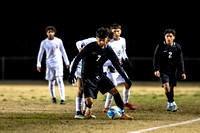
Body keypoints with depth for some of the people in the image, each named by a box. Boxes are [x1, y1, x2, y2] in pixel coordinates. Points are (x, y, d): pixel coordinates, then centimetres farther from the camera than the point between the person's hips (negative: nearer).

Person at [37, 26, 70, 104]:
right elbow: (40, 54, 9)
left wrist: (67, 62, 11)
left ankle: (62, 99, -19)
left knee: (60, 80, -14)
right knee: (51, 82, 6)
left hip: (58, 63, -1)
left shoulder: (58, 41, 1)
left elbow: (63, 52, 10)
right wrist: (38, 65, 4)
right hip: (49, 64, 1)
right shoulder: (44, 43, 2)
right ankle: (53, 97, 27)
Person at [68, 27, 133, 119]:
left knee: (114, 91, -7)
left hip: (99, 75, 5)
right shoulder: (90, 47, -16)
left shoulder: (108, 50, -2)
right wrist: (71, 74, -16)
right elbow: (77, 59, -11)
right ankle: (89, 107, 21)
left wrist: (126, 78, 2)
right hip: (87, 77, -5)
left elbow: (117, 65, 5)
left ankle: (122, 114, 4)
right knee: (89, 101, -17)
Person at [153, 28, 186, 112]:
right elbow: (156, 58, -3)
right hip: (163, 70, -3)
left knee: (171, 87, 4)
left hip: (173, 70, 3)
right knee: (166, 85, -20)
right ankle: (172, 103, -14)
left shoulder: (177, 47, 3)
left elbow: (180, 60, 9)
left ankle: (169, 105, 20)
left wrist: (182, 72, 4)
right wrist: (156, 70, -14)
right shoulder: (160, 46, -4)